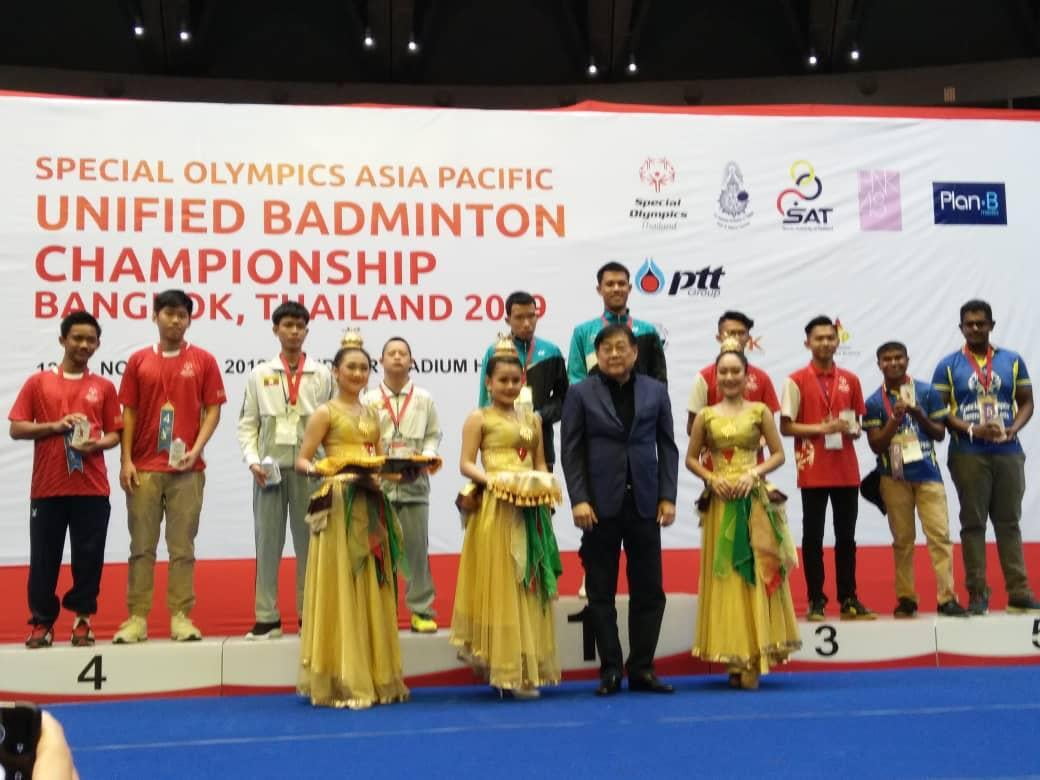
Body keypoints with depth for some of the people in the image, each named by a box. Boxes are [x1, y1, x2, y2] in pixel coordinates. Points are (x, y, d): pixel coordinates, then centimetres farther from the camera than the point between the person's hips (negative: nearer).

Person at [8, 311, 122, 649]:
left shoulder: (104, 387, 10)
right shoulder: (37, 382, 7)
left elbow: (115, 434, 10)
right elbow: (16, 428, 3)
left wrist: (96, 444, -11)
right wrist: (54, 426, -11)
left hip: (92, 487, 1)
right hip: (47, 486, -1)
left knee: (89, 556, 1)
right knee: (44, 557, 3)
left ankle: (82, 619, 12)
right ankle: (41, 622, 13)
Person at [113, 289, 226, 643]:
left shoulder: (203, 360, 5)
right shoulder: (138, 361, 9)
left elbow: (213, 409, 2)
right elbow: (129, 412, 8)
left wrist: (196, 449, -11)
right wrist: (126, 460, 0)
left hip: (187, 468, -1)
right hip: (144, 467, 1)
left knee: (183, 546, 2)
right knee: (141, 545, 4)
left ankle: (181, 617, 7)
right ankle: (137, 618, 8)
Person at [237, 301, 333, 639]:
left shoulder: (322, 375, 8)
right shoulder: (259, 374, 10)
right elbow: (247, 424, 8)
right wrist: (252, 460, -5)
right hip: (269, 467, 1)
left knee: (308, 539, 2)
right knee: (267, 540, 2)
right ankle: (267, 617, 7)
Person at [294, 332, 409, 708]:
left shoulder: (372, 414, 15)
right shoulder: (326, 412, -2)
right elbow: (301, 459, -6)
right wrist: (318, 469, -26)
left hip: (371, 506, 6)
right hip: (338, 506, -6)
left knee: (372, 590, 9)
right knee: (340, 588, -5)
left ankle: (374, 675, 17)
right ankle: (340, 680, 1)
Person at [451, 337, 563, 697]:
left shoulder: (532, 418, 16)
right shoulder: (479, 418, 2)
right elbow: (466, 464, -4)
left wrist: (545, 485, -2)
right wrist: (491, 479, -21)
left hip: (531, 509, 5)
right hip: (495, 508, -5)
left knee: (530, 585, 7)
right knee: (500, 584, -3)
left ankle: (527, 666, 16)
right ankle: (506, 667, 3)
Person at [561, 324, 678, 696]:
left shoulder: (656, 391, 8)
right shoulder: (580, 393, 3)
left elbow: (667, 447, 8)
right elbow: (571, 451, 0)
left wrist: (667, 497, -1)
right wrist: (578, 500, -9)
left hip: (645, 503, 2)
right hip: (600, 504, -2)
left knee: (648, 590, 4)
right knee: (601, 591, 3)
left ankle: (641, 669, 14)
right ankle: (610, 670, 12)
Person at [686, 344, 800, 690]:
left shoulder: (760, 411, 4)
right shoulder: (705, 416, 6)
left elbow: (778, 454, 4)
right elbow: (691, 458, 9)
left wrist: (754, 473, -12)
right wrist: (711, 478, -8)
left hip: (755, 501, -1)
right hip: (720, 502, 1)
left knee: (756, 574, -2)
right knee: (724, 576, 1)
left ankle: (752, 660, 3)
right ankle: (735, 657, 9)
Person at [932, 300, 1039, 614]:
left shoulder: (1013, 361, 8)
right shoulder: (948, 366, 1)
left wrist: (1013, 429, -10)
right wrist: (972, 430, -16)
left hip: (1008, 453, 2)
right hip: (968, 455, -2)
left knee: (1009, 522, 5)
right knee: (973, 523, 1)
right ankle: (977, 593, 5)